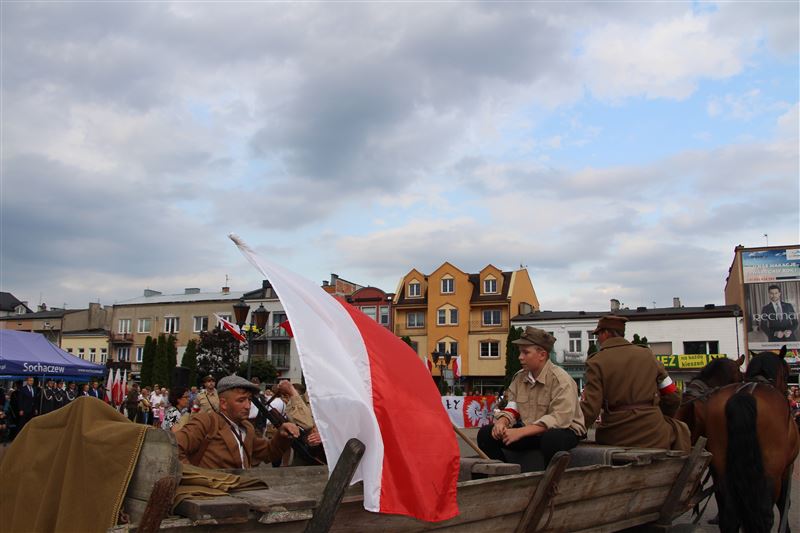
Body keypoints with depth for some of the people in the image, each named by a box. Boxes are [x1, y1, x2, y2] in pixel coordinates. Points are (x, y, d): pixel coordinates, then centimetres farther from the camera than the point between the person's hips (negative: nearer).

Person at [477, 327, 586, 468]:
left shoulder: (561, 380, -17)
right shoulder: (519, 377, 5)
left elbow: (560, 418, -26)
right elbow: (512, 408, 7)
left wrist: (520, 432, -31)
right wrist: (502, 422, -19)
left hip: (564, 431, -6)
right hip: (529, 432, 6)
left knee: (551, 438, -41)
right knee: (486, 433, -8)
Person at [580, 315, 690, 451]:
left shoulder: (596, 362, -5)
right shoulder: (647, 355, 5)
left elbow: (590, 409, -13)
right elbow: (672, 397, 9)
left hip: (615, 440, -1)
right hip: (653, 436, 1)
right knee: (681, 430, 30)